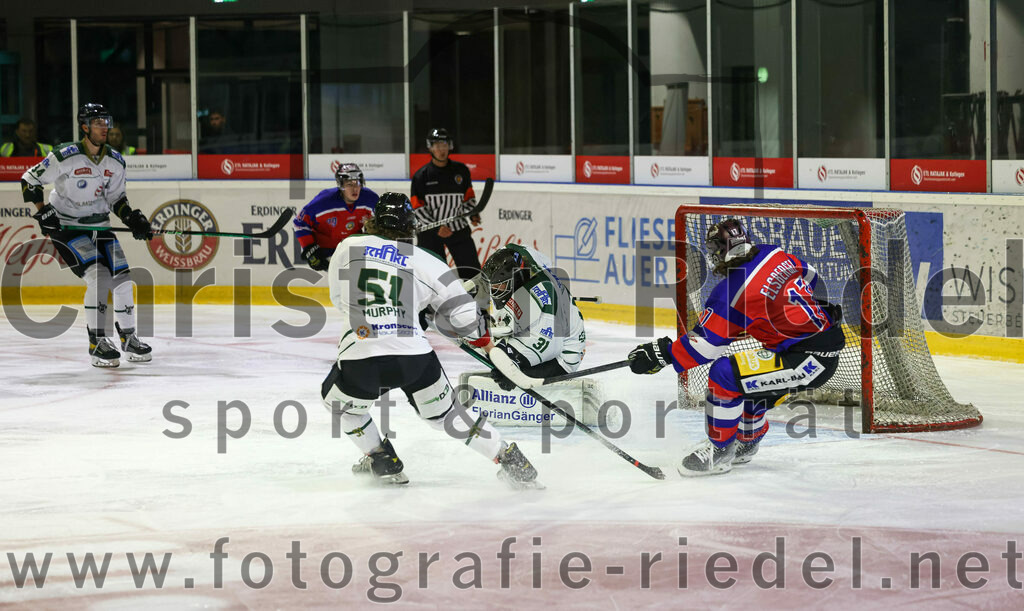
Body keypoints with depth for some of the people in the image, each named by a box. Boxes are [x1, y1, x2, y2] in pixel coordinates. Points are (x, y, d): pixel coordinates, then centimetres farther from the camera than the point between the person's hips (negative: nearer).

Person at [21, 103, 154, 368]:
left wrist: (133, 219, -3)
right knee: (99, 277, -21)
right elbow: (29, 180, -10)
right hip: (66, 227, -6)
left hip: (100, 228, 6)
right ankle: (97, 344, -12)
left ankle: (128, 338, 18)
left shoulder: (115, 161, 1)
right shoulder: (66, 156, -18)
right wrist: (43, 212, -19)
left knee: (123, 279, 1)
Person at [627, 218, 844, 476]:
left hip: (809, 359, -9)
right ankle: (745, 445, 45)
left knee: (725, 373, -14)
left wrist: (662, 354, -4)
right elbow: (809, 276, 23)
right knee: (748, 383, 26)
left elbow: (705, 345, -13)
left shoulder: (732, 291, -16)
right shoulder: (775, 254, 5)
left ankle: (719, 452, 0)